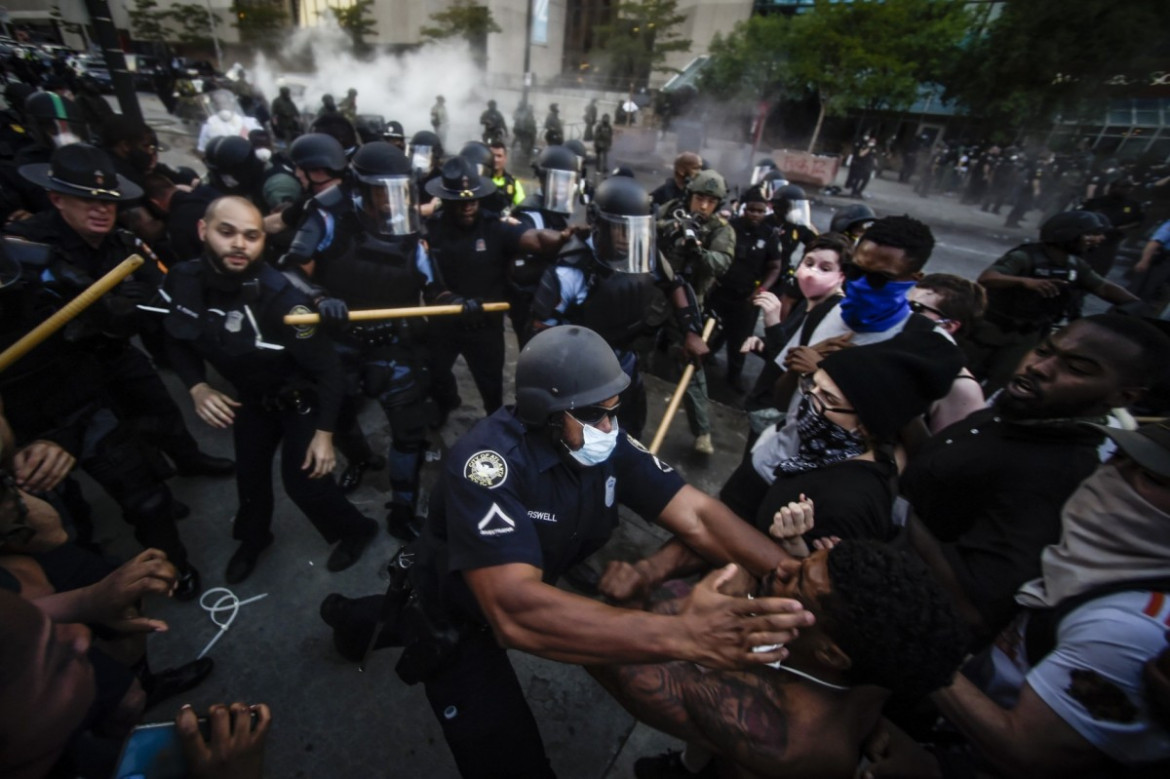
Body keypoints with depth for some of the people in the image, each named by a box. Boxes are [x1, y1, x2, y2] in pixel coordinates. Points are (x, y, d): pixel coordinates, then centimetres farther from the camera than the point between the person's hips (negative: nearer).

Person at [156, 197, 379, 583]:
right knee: (249, 471, 20)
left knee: (303, 480, -4)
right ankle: (253, 537, 50)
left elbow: (326, 366, -26)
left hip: (301, 399, -5)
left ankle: (355, 530, 25)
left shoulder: (279, 296, -33)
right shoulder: (181, 281, -16)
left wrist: (324, 431, -25)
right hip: (250, 396, 6)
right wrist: (196, 387, -13)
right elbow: (177, 339, 4)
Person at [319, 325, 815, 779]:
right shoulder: (489, 461, -36)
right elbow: (515, 613, -46)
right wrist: (682, 635, -52)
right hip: (460, 617, -5)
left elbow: (695, 514, -20)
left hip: (536, 593, 6)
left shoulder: (606, 443, -17)